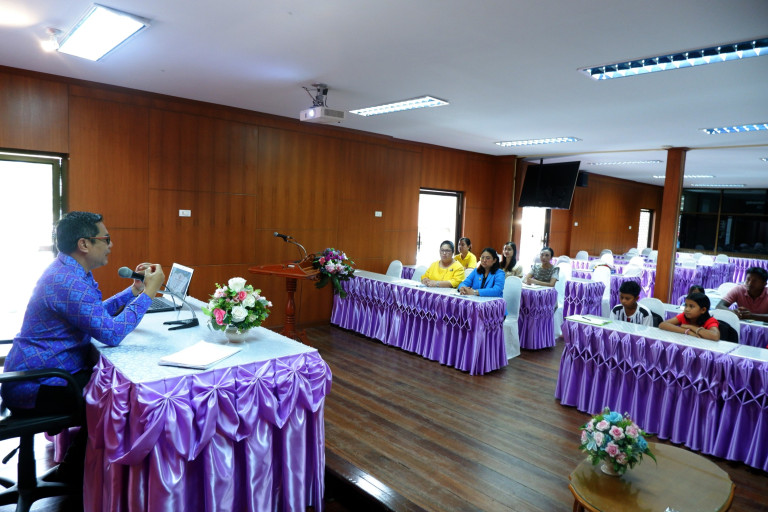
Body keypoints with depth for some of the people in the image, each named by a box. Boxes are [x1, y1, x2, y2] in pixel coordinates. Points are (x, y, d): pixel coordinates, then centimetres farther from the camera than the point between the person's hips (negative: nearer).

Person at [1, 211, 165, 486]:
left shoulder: (68, 271, 7)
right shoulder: (68, 282, -27)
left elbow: (97, 313, 15)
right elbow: (111, 333, -30)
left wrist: (135, 289, 5)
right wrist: (148, 292, -24)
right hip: (34, 389, -10)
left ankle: (74, 463, 21)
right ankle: (75, 472, 11)